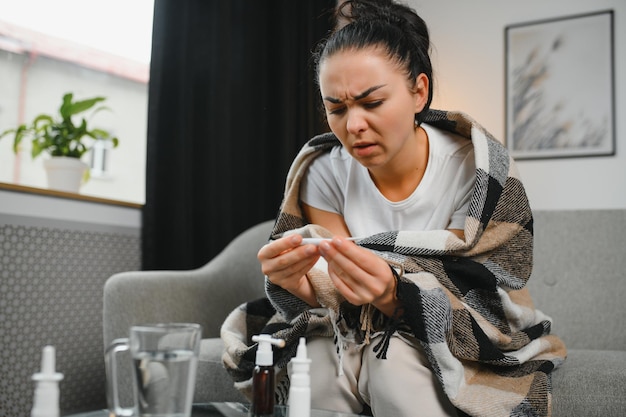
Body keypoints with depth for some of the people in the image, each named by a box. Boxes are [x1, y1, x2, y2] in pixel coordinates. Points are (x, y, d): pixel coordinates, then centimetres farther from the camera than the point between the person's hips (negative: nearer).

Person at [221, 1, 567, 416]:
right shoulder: (323, 170, -8)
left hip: (461, 341, -1)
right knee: (313, 376, -29)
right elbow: (336, 293, -9)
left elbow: (482, 309, -19)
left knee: (398, 362, -33)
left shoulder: (479, 167, -17)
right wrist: (295, 280, -34)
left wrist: (394, 294, -39)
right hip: (349, 335, 2)